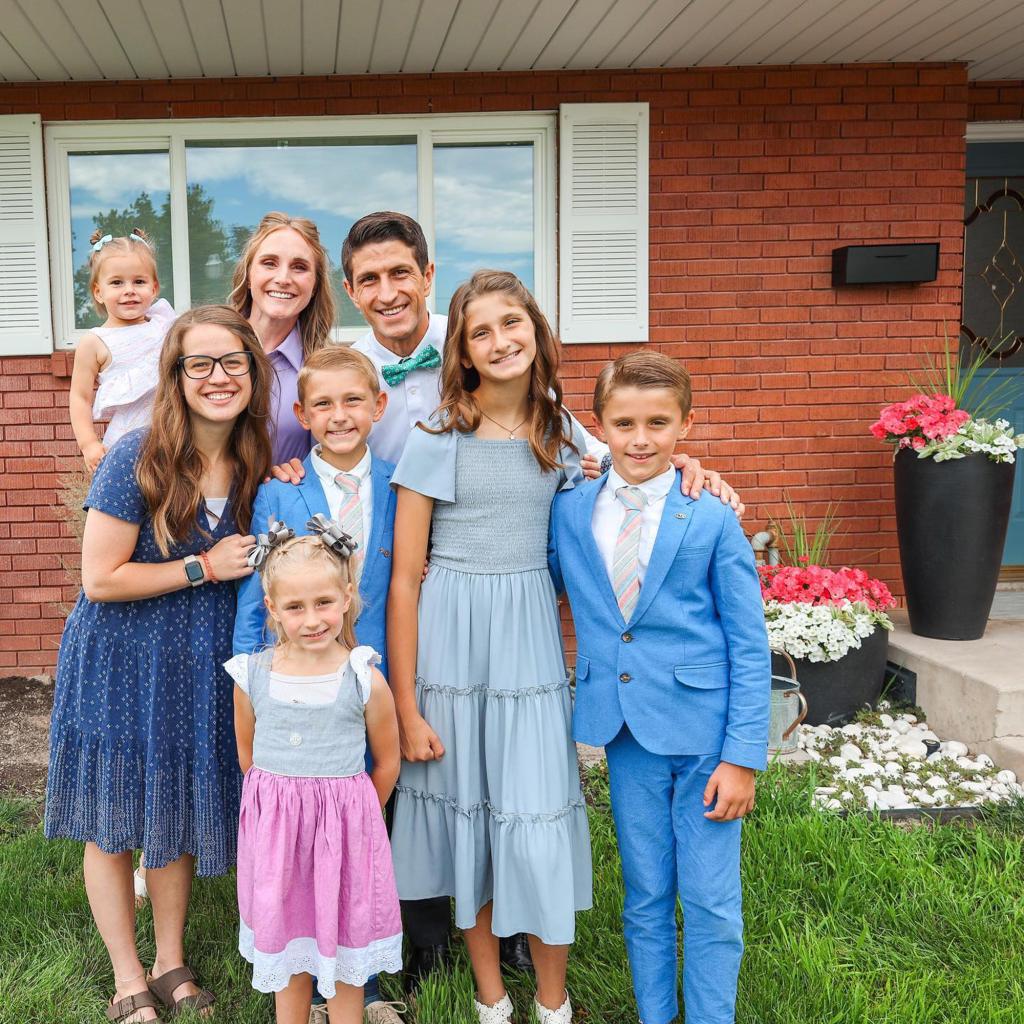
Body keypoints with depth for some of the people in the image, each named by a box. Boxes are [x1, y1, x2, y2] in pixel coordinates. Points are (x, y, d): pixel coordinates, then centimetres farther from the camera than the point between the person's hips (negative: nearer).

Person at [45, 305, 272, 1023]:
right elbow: (100, 579, -18)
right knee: (114, 824, 9)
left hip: (201, 667, 4)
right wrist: (204, 567, -18)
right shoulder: (137, 459, -19)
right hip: (122, 664, -4)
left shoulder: (256, 463, -3)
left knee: (182, 815, 17)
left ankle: (171, 961, 36)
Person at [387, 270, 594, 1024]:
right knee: (466, 814, 11)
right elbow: (404, 578, -6)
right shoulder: (436, 443, -6)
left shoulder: (561, 435, 5)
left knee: (539, 828, 1)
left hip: (530, 642, 2)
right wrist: (406, 707, -6)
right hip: (451, 641, -2)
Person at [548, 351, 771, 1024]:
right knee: (645, 899, 16)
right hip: (627, 733, 3)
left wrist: (744, 755, -9)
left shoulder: (712, 521, -8)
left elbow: (750, 648, -6)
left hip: (705, 733, -3)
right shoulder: (569, 512, 1)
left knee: (711, 904, 7)